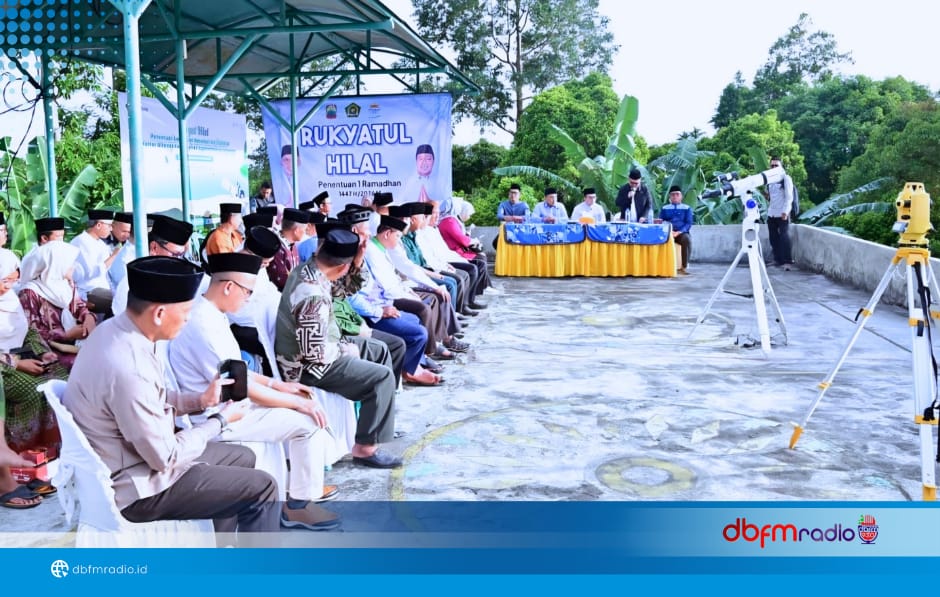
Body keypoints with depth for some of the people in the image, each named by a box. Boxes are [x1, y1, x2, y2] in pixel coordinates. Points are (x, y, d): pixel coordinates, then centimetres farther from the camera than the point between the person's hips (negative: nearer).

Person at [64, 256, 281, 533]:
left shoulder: (115, 329, -4)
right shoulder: (127, 369, -33)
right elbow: (165, 458, -23)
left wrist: (200, 400, 2)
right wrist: (220, 421, -11)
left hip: (140, 451, 9)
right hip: (136, 486, -9)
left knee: (243, 458, 20)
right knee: (262, 488, -6)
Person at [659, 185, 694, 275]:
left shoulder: (687, 208, 12)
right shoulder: (664, 208, 16)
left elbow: (688, 223, 2)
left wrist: (679, 232, -16)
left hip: (682, 233, -1)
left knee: (687, 239, -36)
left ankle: (684, 267, -30)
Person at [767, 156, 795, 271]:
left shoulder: (786, 178, -2)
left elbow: (789, 197, -9)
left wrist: (785, 211, -19)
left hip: (782, 214, -6)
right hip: (771, 213, 6)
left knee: (784, 237, -12)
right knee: (773, 238, 7)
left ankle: (787, 261, -13)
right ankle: (778, 259, 16)